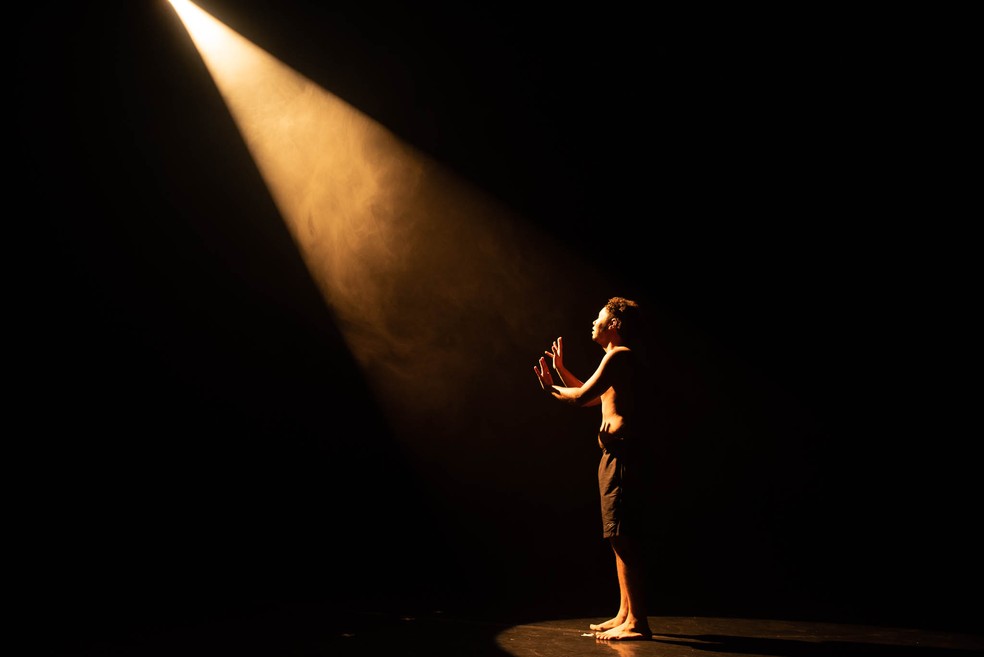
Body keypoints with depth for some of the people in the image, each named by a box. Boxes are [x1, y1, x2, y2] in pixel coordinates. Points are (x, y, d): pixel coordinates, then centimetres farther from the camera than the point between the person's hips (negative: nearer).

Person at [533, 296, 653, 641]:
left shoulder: (618, 355, -9)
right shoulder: (619, 358, 22)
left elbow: (581, 396, -15)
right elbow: (591, 398, 30)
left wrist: (550, 387, 3)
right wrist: (560, 368, 30)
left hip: (621, 451, -11)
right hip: (616, 452, 11)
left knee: (624, 536, -10)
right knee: (620, 536, 12)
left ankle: (637, 621, -5)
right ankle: (625, 614, 20)